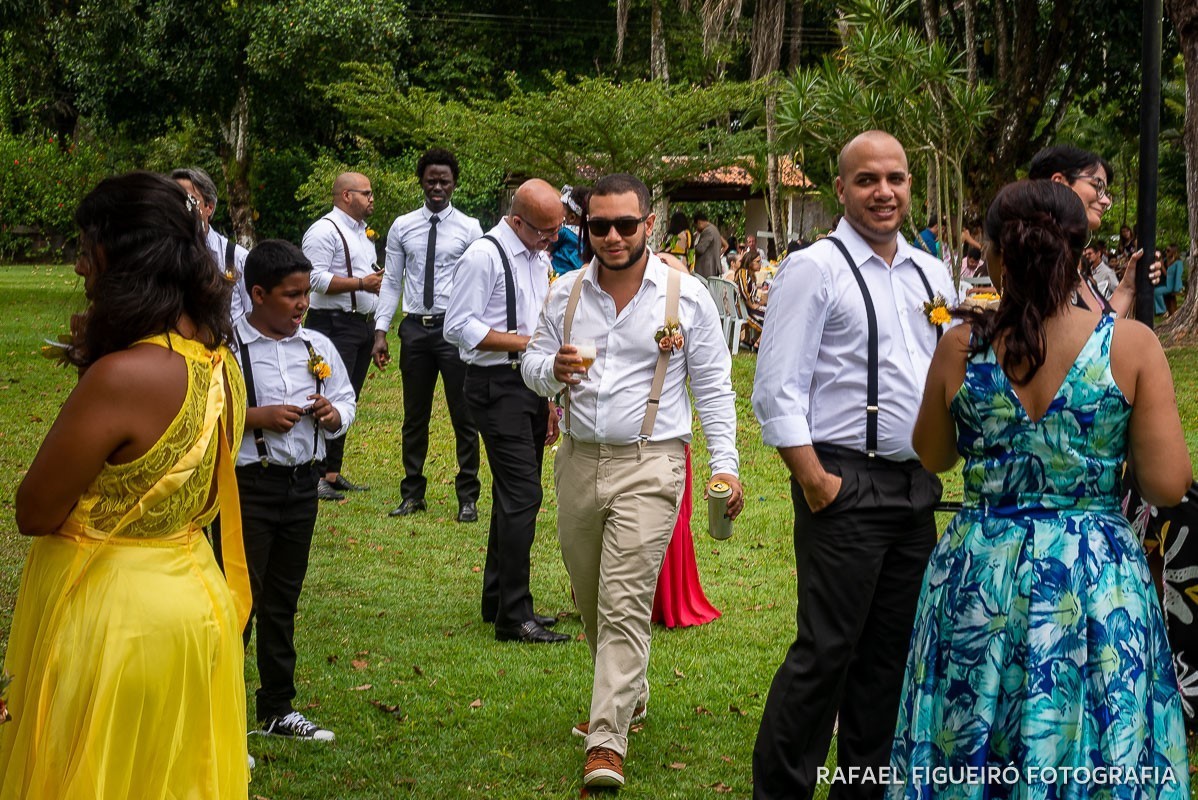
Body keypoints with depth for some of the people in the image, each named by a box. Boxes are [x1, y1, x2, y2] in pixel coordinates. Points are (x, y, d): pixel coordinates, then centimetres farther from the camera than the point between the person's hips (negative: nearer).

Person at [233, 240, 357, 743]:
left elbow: (346, 404, 17)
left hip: (302, 484, 6)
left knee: (283, 600, 17)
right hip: (246, 484, -6)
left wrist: (331, 413, -4)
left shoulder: (318, 347, 8)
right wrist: (257, 417, -20)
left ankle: (278, 709, 29)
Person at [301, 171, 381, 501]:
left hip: (363, 323, 9)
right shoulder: (325, 230, -11)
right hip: (334, 325, -9)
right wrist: (360, 283, -21)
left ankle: (332, 473, 15)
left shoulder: (363, 231, 19)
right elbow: (317, 278, -20)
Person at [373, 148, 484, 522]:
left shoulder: (469, 228, 0)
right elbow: (391, 281, 7)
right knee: (414, 417, 12)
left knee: (464, 417, 2)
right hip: (415, 327, 3)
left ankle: (468, 498, 12)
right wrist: (381, 331, -1)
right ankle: (412, 494, 23)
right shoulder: (402, 227, 7)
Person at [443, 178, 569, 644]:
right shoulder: (484, 256, -12)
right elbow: (459, 327, -16)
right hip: (498, 387, -9)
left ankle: (498, 602, 25)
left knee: (514, 497, 14)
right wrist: (525, 342, -16)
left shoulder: (539, 258, 15)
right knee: (522, 496, -12)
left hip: (530, 386, 9)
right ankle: (514, 618, -8)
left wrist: (550, 401, 20)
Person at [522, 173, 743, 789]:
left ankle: (607, 743, -14)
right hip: (578, 462, 5)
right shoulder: (566, 294, 7)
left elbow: (713, 386, 2)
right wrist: (552, 370, -12)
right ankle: (628, 697, 37)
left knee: (625, 606, -12)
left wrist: (725, 464, -5)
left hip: (648, 466, -4)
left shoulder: (686, 296, -2)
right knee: (591, 601, 15)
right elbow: (532, 365, 12)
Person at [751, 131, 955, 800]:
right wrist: (814, 481, -15)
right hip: (846, 485, -6)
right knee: (828, 649, -7)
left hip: (918, 486, 7)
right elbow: (777, 389, -11)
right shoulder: (814, 270, -7)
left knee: (893, 647, 13)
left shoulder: (932, 275, 13)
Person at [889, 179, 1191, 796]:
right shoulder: (1131, 345, -10)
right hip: (1100, 583, -1)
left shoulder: (961, 348, -5)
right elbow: (1168, 485, -10)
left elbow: (932, 457, 11)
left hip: (980, 579, 2)